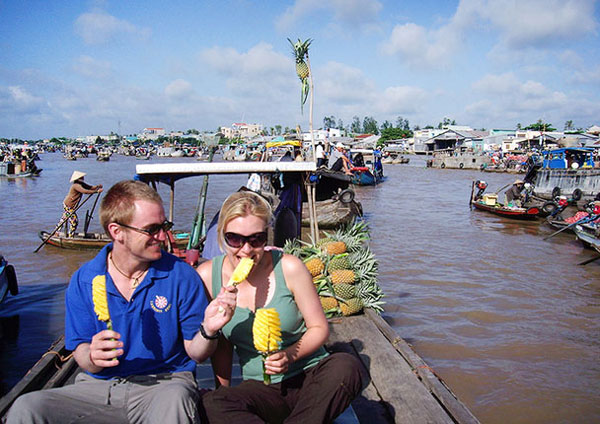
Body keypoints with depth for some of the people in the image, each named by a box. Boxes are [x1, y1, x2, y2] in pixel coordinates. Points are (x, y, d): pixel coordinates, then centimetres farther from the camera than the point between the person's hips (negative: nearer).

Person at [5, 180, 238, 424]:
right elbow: (81, 354, 3)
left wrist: (208, 330, -24)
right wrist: (92, 356, -21)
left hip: (165, 383, -2)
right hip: (99, 386, 3)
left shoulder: (181, 275, -5)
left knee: (173, 403, -38)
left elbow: (195, 353, -1)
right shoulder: (83, 281, 1)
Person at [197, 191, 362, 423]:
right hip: (259, 388, 1)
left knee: (345, 367, -31)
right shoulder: (207, 276, -5)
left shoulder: (289, 268, -11)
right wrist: (223, 390, 1)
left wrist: (290, 356, -19)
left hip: (311, 377, 0)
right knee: (211, 405, -29)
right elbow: (221, 345, 7)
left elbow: (319, 328, -2)